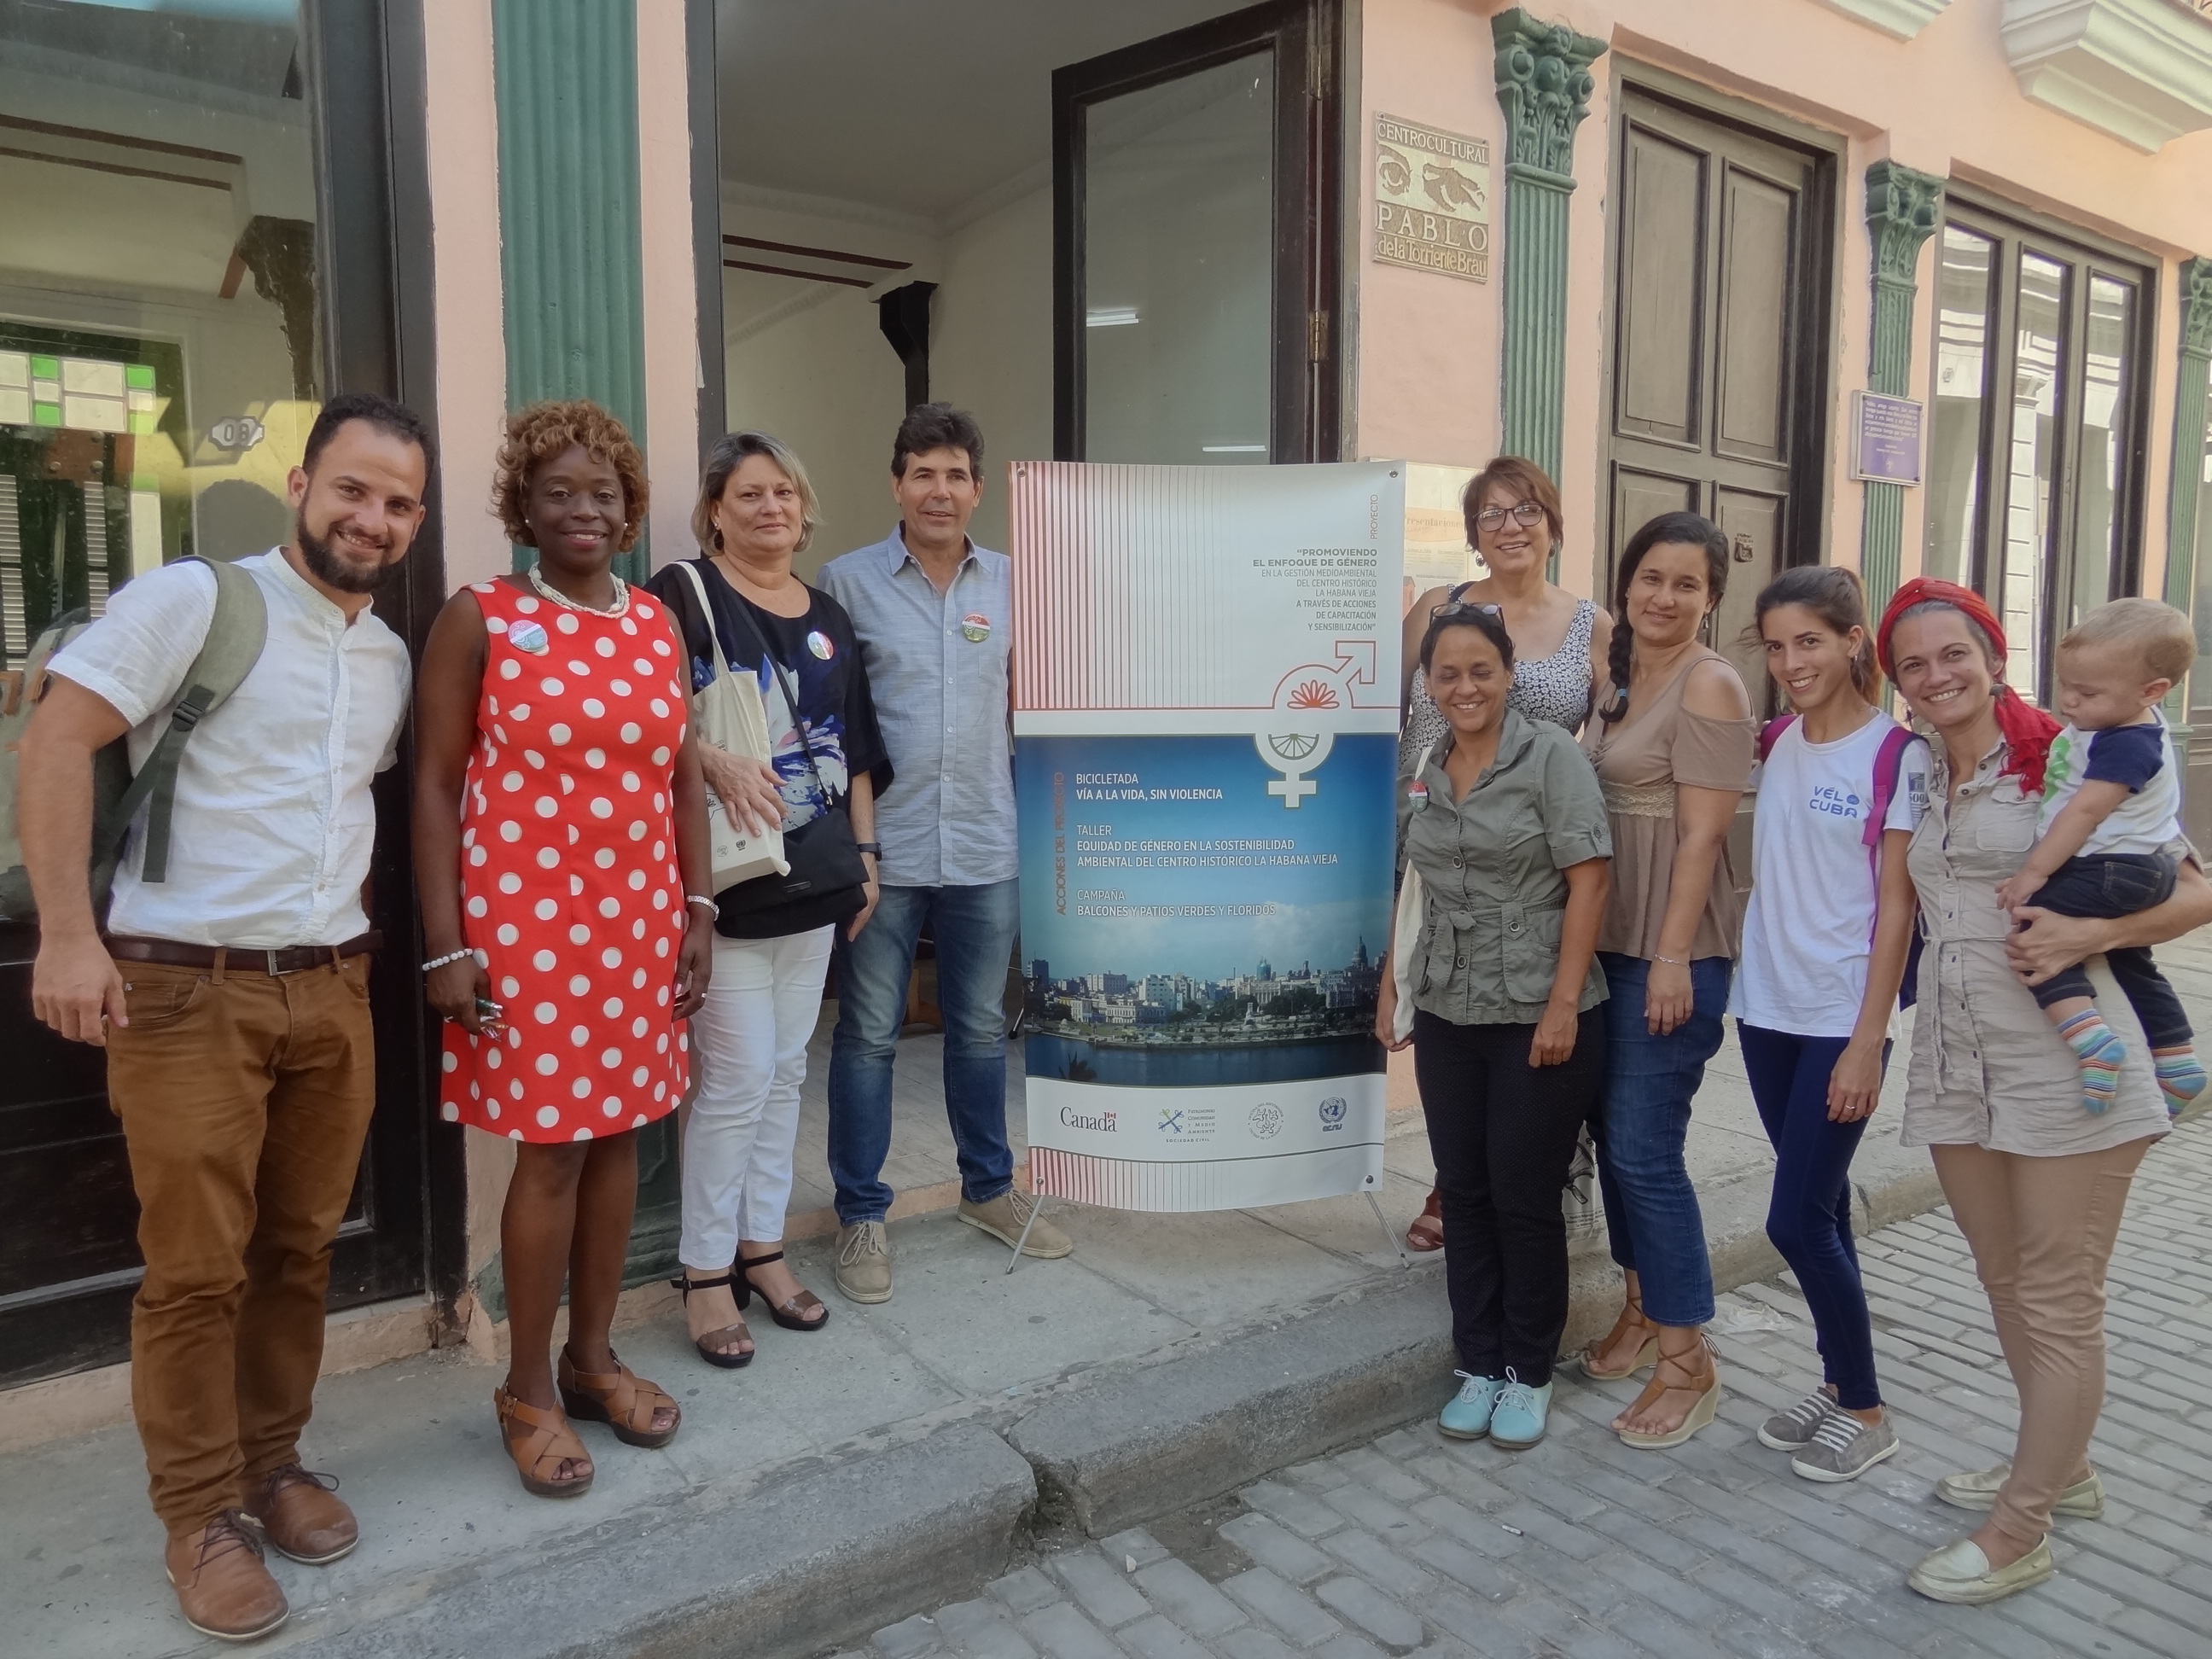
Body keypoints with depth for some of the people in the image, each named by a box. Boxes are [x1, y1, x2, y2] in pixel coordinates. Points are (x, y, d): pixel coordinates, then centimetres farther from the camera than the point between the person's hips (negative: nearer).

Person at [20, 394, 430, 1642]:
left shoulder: (392, 656, 12)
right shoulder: (194, 597, -7)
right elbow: (57, 739, -12)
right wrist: (67, 932, -17)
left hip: (333, 988, 6)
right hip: (187, 988, -5)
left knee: (302, 1250, 13)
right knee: (197, 1269, 3)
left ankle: (271, 1461, 31)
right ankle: (202, 1516, 20)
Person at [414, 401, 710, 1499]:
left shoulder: (656, 623, 9)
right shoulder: (480, 618, -4)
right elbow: (434, 786, -5)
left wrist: (697, 910, 7)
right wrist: (446, 944, -10)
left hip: (639, 924, 5)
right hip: (523, 928, -5)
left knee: (618, 1136, 11)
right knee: (550, 1150, 1)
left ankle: (593, 1357, 30)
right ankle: (528, 1389, 20)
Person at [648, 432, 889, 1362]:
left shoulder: (828, 617, 14)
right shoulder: (685, 596, -5)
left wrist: (865, 854, 12)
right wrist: (716, 762, -28)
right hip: (727, 878, -6)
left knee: (785, 1071, 13)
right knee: (738, 1078, -4)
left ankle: (761, 1248, 27)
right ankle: (706, 1274, 13)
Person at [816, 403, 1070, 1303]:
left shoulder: (1009, 582, 6)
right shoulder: (847, 581, -4)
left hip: (986, 847, 3)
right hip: (883, 848, -3)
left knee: (981, 1027, 16)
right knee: (868, 1036, 7)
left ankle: (989, 1186, 35)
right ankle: (861, 1213, 23)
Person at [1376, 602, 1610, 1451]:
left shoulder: (1551, 755, -8)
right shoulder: (1419, 773, 8)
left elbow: (1587, 881, -12)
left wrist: (1563, 1005, -16)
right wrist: (1391, 988, 11)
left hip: (1538, 1016, -5)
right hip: (1447, 1016, 5)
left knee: (1525, 1197, 4)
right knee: (1463, 1191, 11)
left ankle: (1529, 1374, 23)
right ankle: (1479, 1365, 26)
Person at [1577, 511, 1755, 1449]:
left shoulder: (1708, 684, -11)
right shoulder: (1616, 677, 13)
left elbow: (1702, 833, -16)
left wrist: (1672, 958, -20)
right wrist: (1583, 938, 12)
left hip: (1671, 949, -8)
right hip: (1608, 940, 8)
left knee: (1645, 1148, -5)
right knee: (1611, 1132, 14)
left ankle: (1688, 1362, 10)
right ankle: (1643, 1311, 31)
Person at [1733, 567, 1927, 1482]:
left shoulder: (1897, 754, -10)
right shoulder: (1773, 745, 6)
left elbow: (1896, 906, -11)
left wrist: (1868, 1040, -13)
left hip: (1841, 1019, -5)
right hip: (1767, 1008, 5)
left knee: (1798, 1218, -3)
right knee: (1819, 1205, 15)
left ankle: (1867, 1412, 17)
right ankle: (1838, 1381, 30)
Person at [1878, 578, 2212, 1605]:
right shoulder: (1917, 781, 11)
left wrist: (2083, 936, -20)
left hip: (2063, 1060, -6)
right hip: (1956, 1061, 6)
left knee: (2058, 1304, 3)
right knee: (2004, 1283, 17)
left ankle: (2019, 1533, 14)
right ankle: (2061, 1470, 37)